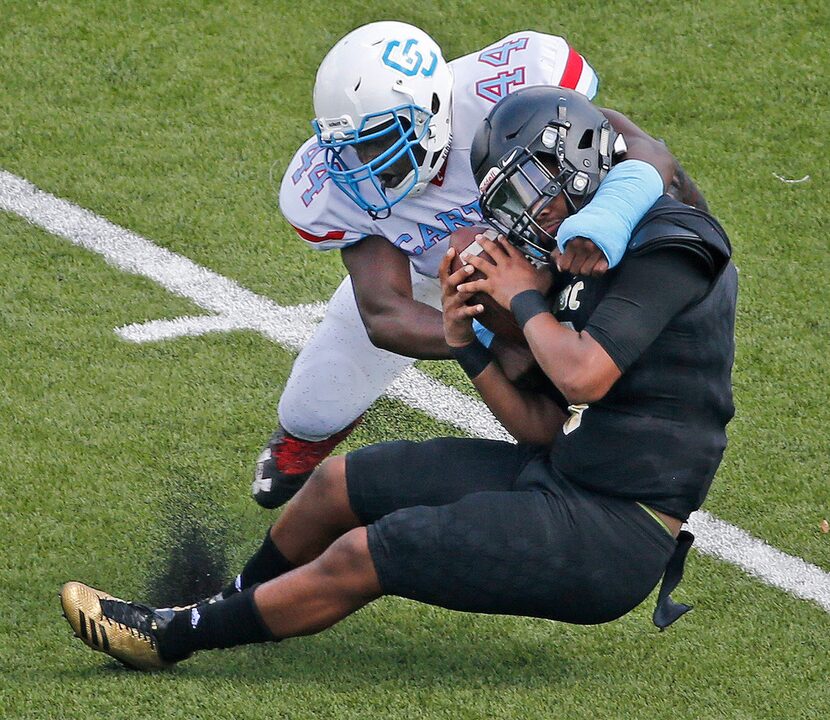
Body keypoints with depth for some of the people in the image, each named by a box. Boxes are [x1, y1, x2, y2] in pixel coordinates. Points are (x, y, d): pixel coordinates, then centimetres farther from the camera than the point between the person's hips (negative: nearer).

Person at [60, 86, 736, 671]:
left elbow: (584, 377, -27)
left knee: (361, 558, -8)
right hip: (562, 479, 9)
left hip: (613, 537, -9)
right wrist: (465, 340, 0)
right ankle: (225, 612, 36)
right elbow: (544, 427, 11)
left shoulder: (667, 248, -15)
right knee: (341, 482, 13)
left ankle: (172, 638, 11)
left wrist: (526, 300, -10)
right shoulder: (589, 267, 14)